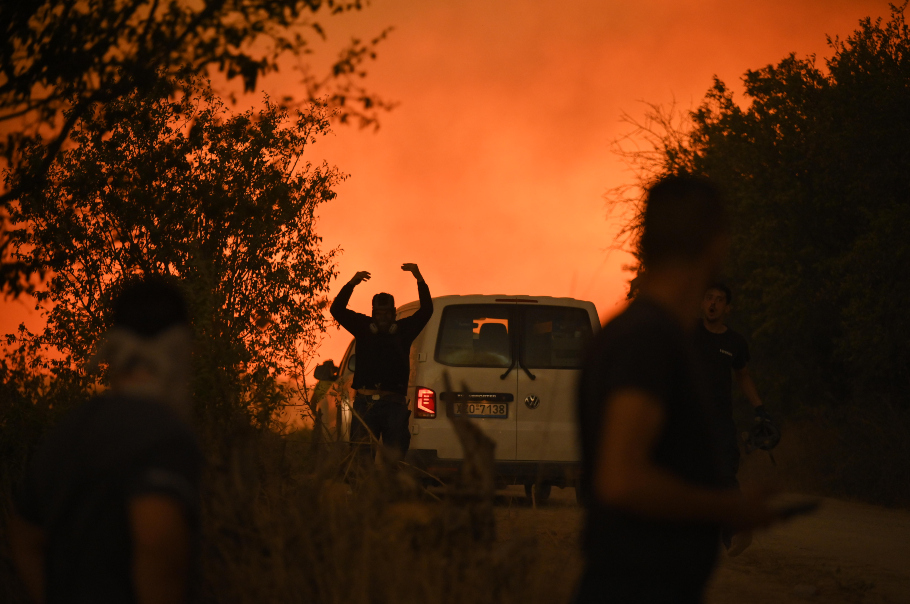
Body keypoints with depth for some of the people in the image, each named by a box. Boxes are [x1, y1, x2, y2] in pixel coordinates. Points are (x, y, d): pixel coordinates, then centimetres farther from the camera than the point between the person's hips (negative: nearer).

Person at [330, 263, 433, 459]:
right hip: (365, 403, 0)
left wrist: (419, 279, -5)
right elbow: (337, 309, 5)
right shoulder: (364, 327, 14)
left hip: (394, 404, 0)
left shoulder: (403, 329, 15)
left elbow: (426, 310, 6)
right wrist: (351, 284, -9)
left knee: (394, 454, -4)